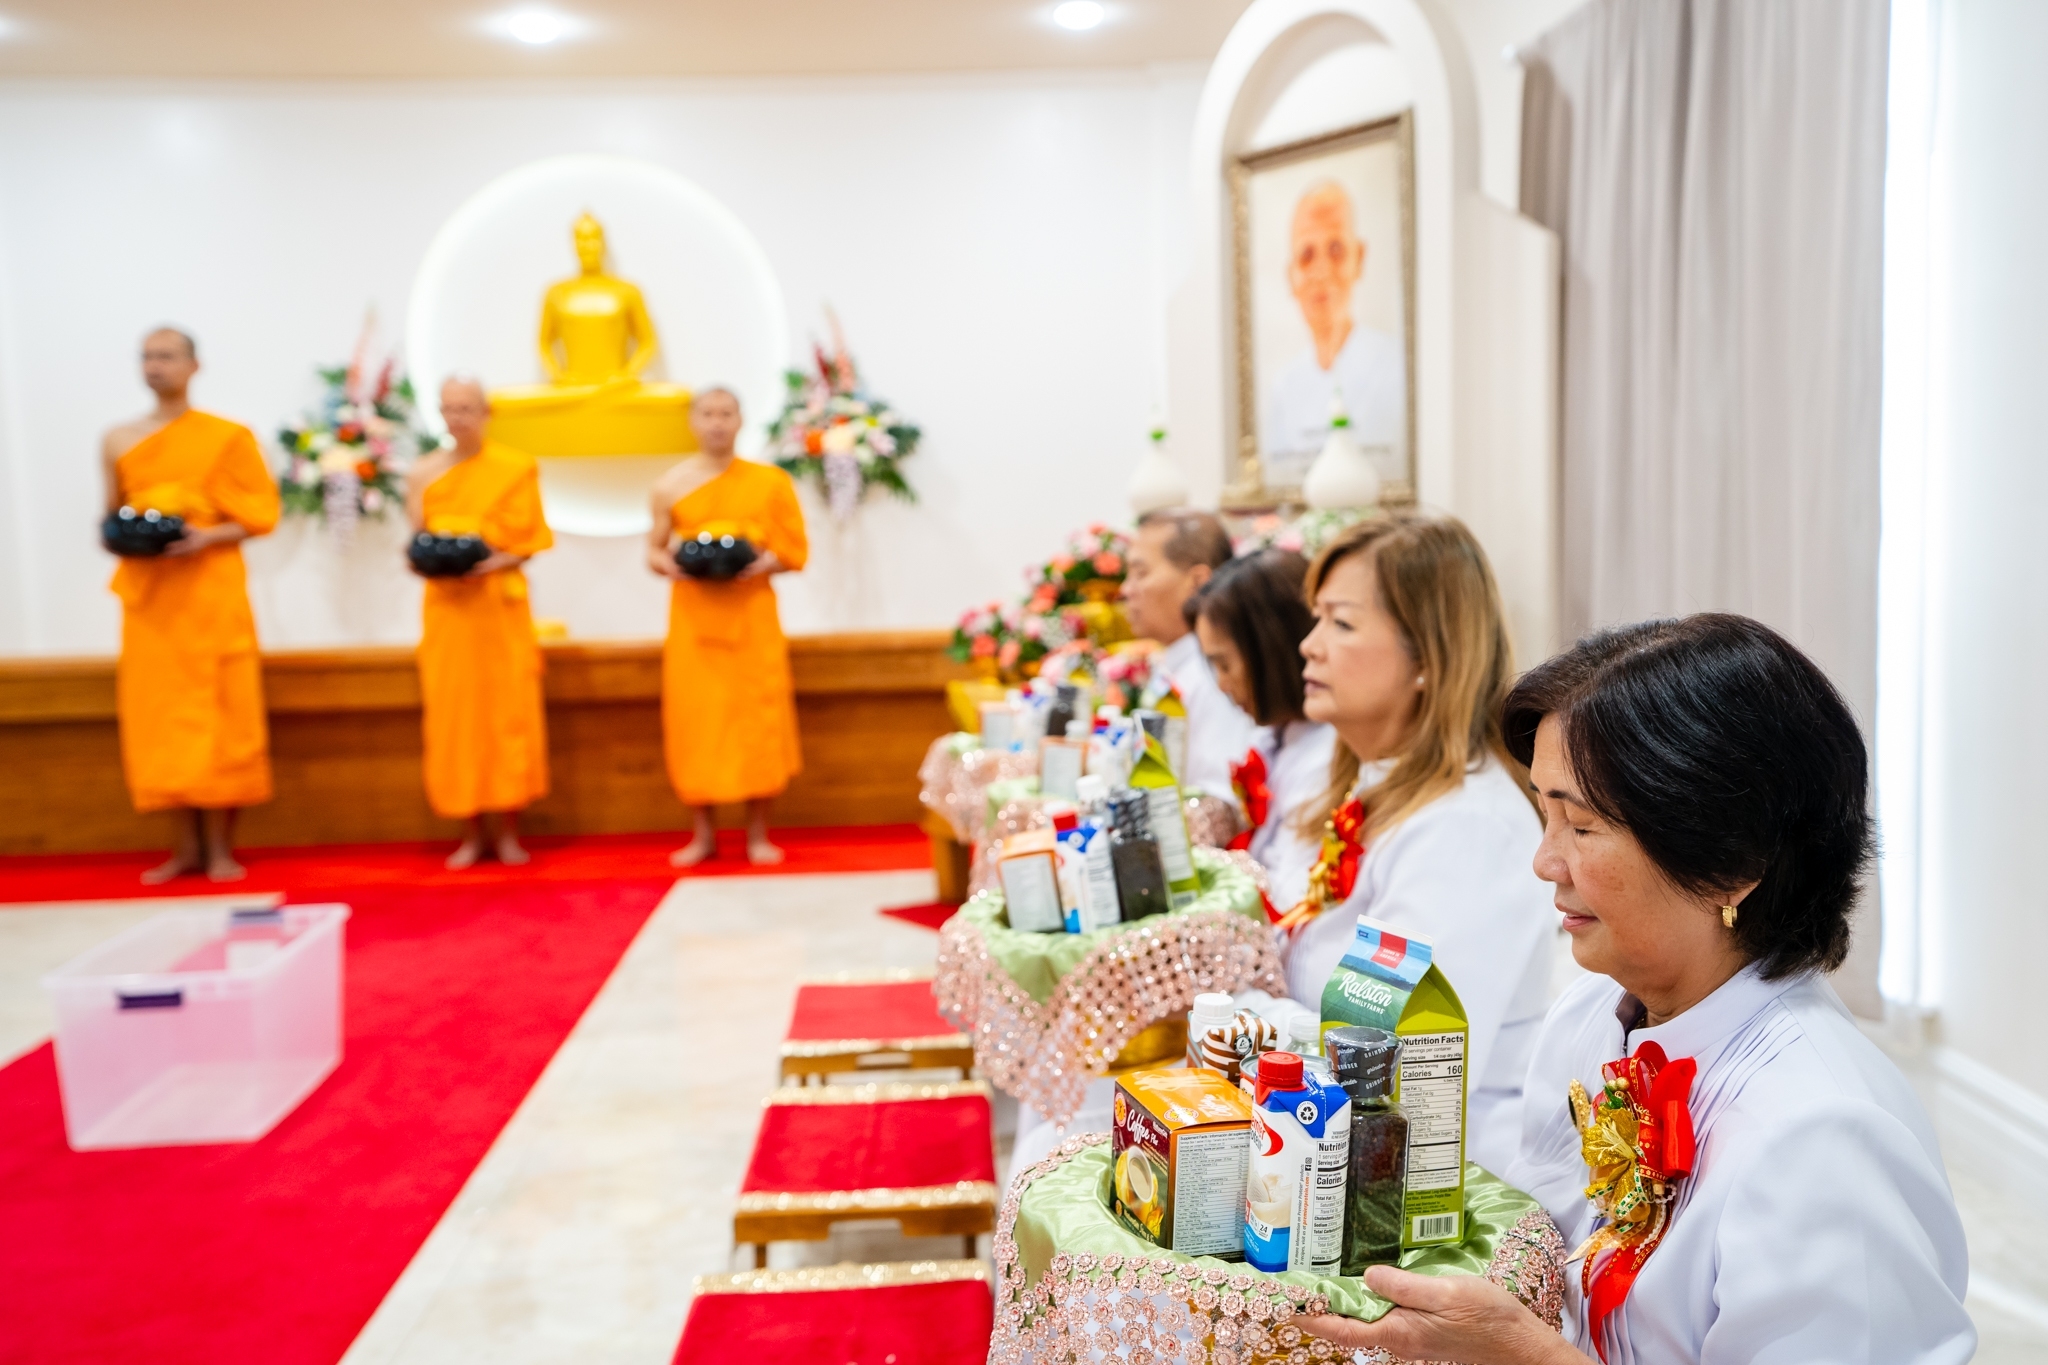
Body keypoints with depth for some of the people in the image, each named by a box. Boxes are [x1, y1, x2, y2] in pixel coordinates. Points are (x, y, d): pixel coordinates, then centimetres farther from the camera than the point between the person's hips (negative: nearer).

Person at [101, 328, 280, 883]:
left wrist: (207, 537, -17)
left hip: (210, 590, -3)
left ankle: (220, 846, 3)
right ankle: (187, 845, 9)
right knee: (161, 710, 2)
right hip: (148, 592, 3)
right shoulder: (118, 441, 9)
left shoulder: (229, 437, 0)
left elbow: (259, 515, -2)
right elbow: (113, 516, 18)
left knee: (215, 709, -3)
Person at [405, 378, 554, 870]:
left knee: (508, 712, -1)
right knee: (454, 715, 1)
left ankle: (508, 831, 8)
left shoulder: (516, 468, 1)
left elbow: (530, 541, -1)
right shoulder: (422, 473, 7)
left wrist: (494, 562, -18)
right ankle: (473, 832, 11)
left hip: (500, 605, -2)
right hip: (447, 608, 2)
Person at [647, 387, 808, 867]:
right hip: (693, 617, 1)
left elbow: (795, 551, 1)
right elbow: (653, 549, 10)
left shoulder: (770, 481, 2)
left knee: (756, 719, -1)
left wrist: (760, 564, -17)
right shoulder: (670, 485, 5)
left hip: (751, 616, -1)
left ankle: (757, 833, 10)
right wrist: (668, 564, -12)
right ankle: (703, 832, 14)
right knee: (695, 720, 1)